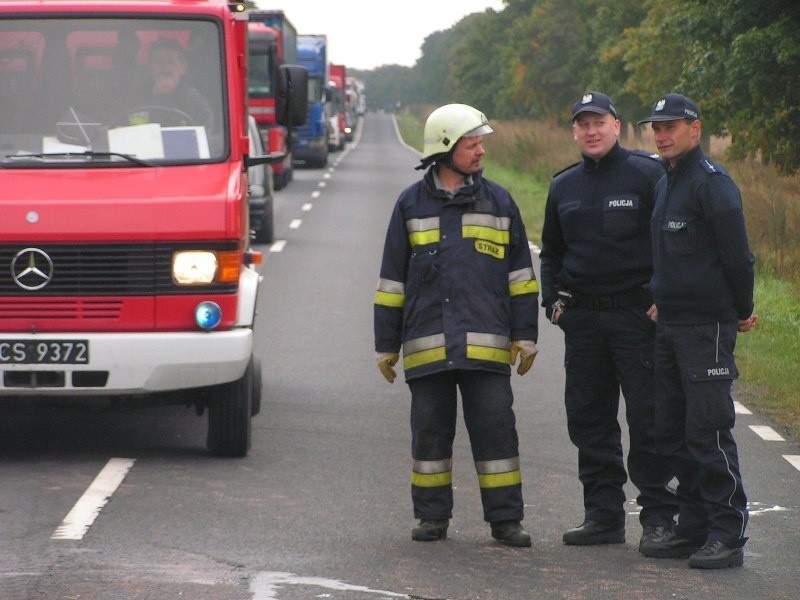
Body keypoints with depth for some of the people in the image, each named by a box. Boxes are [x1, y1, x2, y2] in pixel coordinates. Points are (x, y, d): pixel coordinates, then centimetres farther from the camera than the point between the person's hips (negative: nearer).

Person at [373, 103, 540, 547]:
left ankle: (505, 519, 4)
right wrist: (386, 344, 8)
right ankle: (432, 517, 15)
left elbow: (520, 275, 10)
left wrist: (524, 335, 5)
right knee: (430, 432, 5)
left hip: (486, 344, 0)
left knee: (495, 429, -2)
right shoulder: (411, 204, 8)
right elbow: (392, 280, 11)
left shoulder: (498, 201, 9)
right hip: (427, 345, 0)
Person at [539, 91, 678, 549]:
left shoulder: (648, 174, -4)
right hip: (581, 318, 6)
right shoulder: (564, 186, 13)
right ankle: (604, 516, 14)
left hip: (637, 314, -6)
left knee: (647, 420, -6)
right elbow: (552, 251, 25)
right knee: (589, 421, 7)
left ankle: (659, 516, -1)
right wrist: (553, 300, 12)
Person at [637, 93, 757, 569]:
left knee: (709, 432, -9)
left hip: (707, 328, -9)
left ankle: (728, 535, -4)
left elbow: (737, 255, -11)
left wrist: (742, 312, -3)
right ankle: (694, 528, 18)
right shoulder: (666, 183, 16)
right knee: (673, 433, 11)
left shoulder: (712, 182, -12)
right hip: (670, 326, 9)